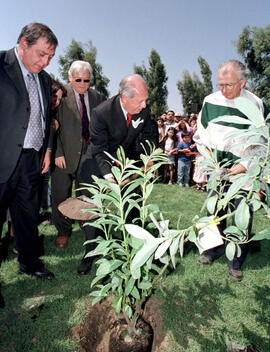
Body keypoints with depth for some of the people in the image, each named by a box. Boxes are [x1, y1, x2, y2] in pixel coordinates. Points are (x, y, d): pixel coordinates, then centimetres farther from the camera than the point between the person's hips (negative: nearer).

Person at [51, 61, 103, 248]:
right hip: (65, 155, -2)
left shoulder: (96, 97, 8)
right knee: (61, 195, 7)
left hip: (89, 154, 3)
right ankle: (63, 231, 26)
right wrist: (57, 153, -14)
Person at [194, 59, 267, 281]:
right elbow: (202, 129, 14)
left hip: (243, 170, -3)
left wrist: (246, 164, -17)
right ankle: (214, 250, 32)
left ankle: (235, 262, 20)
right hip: (216, 166, 3)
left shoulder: (254, 104, -9)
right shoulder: (211, 100, 0)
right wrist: (205, 148, 0)